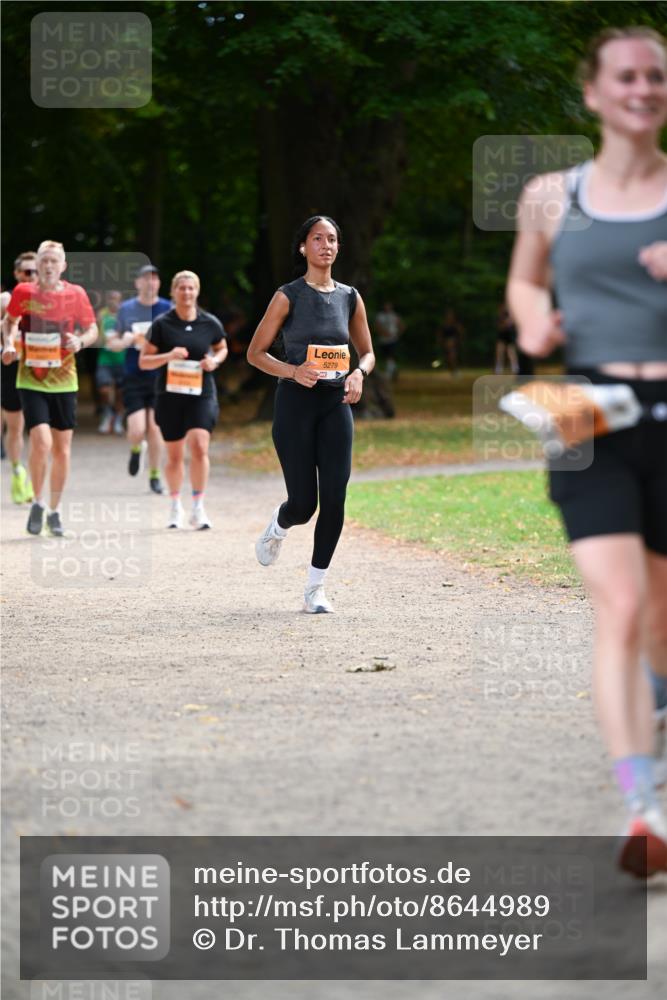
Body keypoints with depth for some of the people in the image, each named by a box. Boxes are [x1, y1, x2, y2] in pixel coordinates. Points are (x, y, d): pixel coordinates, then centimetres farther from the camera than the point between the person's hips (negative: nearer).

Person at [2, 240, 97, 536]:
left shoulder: (75, 294, -3)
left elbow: (92, 329, 8)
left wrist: (81, 341, -13)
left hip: (64, 381, 2)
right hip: (31, 381, -2)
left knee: (62, 448, 6)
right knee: (41, 441, -17)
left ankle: (54, 511, 22)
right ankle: (38, 503, 5)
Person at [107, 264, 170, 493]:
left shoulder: (168, 309, 2)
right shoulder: (126, 309, 4)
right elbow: (111, 343, 10)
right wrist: (124, 341, -12)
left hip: (160, 378, 0)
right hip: (133, 378, 0)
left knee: (154, 428, -1)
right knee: (137, 430, -11)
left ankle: (154, 476, 14)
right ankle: (136, 450, 25)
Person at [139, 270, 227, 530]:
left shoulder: (210, 323, 1)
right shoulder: (162, 324, -3)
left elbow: (221, 348, 20)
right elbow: (144, 362, -1)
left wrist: (214, 360, -2)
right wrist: (168, 356, -18)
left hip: (201, 394, 0)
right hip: (169, 395, 0)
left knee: (199, 447, -18)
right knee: (175, 455, 9)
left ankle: (198, 508, -10)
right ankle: (175, 506, 29)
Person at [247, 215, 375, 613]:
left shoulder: (350, 297, 8)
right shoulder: (288, 296, -3)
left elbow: (367, 353, 17)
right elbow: (256, 353, -1)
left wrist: (359, 373, -6)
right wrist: (293, 371, -18)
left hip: (336, 404, 3)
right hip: (296, 402, -3)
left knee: (335, 499, -7)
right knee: (303, 503, -4)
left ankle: (316, 587, 5)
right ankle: (278, 527, 34)